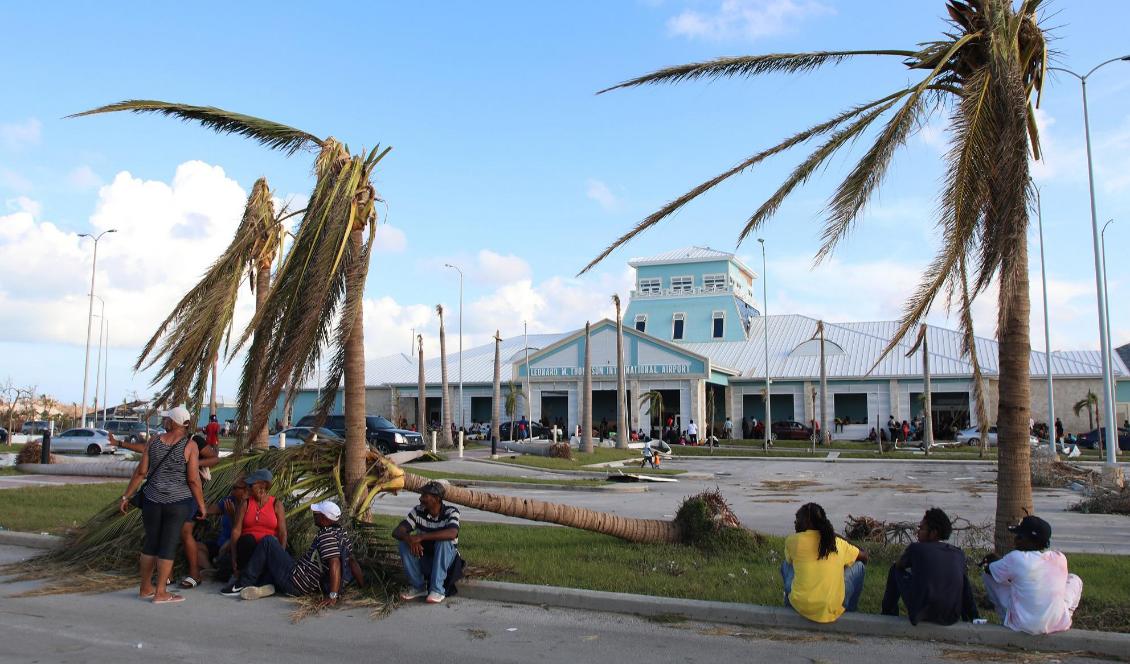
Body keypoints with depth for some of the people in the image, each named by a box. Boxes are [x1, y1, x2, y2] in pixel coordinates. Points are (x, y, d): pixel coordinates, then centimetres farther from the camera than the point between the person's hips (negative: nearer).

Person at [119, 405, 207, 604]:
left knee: (150, 543, 15)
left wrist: (126, 496, 10)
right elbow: (193, 479, -11)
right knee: (168, 545, 3)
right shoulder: (190, 446, -8)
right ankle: (160, 593, 6)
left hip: (152, 500, 3)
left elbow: (140, 472, 1)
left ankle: (145, 588, 26)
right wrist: (201, 504, -2)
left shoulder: (154, 442, 0)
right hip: (178, 502, -3)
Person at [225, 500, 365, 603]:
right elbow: (352, 561, 8)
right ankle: (268, 585, 2)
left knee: (268, 542, -2)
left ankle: (244, 584, 2)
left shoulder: (326, 536, -21)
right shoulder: (341, 534, 5)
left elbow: (335, 563, -32)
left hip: (295, 581, -9)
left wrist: (333, 595, -36)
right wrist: (364, 585, 12)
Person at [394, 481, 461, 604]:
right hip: (424, 560, 3)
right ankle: (418, 587, -9)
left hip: (446, 560, -3)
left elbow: (452, 533, -39)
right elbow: (397, 532, -15)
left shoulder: (451, 512, -18)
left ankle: (437, 589, -25)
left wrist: (421, 536, -43)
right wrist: (409, 539, -38)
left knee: (444, 541, -32)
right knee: (404, 544, -20)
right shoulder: (418, 511, -8)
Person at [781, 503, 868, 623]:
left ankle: (790, 606, 37)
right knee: (858, 566, 22)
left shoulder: (792, 541, -2)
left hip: (800, 607, 0)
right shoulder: (838, 543, 3)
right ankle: (850, 611, 34)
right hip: (832, 610, 0)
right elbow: (864, 557, 22)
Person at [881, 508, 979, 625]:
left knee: (895, 570, 17)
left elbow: (899, 566, 17)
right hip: (952, 618, 4)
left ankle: (889, 614, 26)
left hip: (922, 615, -4)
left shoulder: (916, 548, -5)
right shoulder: (959, 554, 6)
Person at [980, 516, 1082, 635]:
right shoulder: (1060, 559, -4)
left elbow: (988, 570, 0)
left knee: (987, 573, 11)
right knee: (1074, 579, 28)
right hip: (1058, 624, 4)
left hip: (1023, 626, -3)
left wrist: (996, 561, 22)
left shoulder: (1015, 559, -17)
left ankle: (1006, 620, 23)